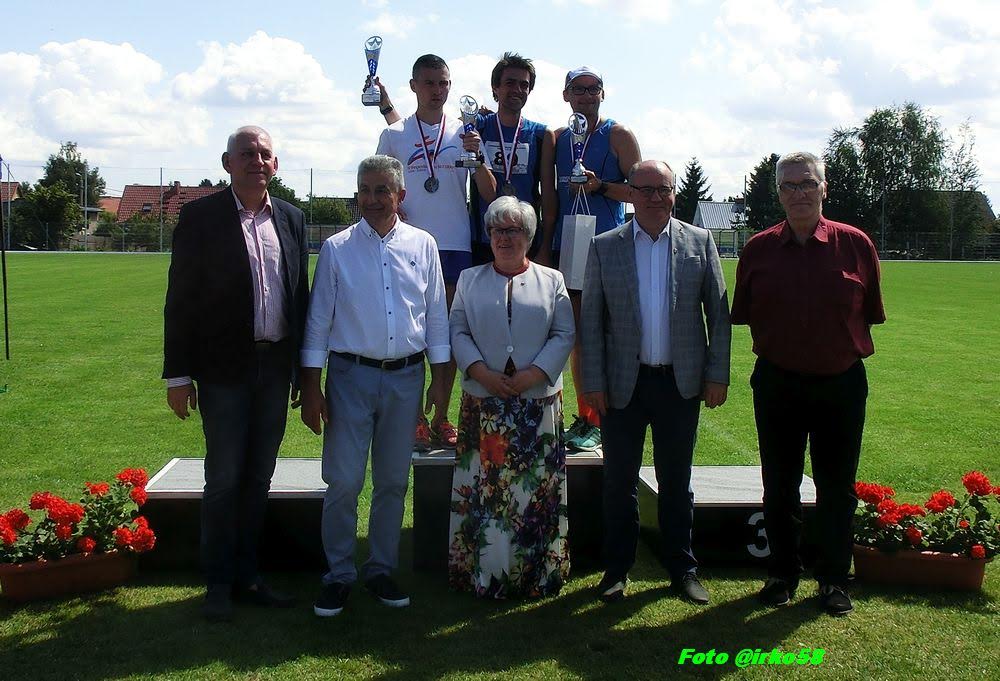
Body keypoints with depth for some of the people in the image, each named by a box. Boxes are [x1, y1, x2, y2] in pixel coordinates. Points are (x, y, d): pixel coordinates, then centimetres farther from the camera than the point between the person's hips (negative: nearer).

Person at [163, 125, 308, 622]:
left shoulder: (291, 219, 8)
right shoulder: (201, 217, -4)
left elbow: (301, 296, 11)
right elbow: (180, 299, -5)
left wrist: (303, 369, 9)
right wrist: (178, 374, -8)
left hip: (275, 368, 4)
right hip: (224, 370, -4)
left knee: (259, 478, 12)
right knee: (224, 478, 1)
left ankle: (246, 575, 24)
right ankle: (218, 582, 15)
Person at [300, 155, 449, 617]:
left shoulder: (422, 245, 5)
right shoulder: (337, 248, 0)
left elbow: (436, 314, 8)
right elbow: (319, 319, 0)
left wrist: (439, 379, 4)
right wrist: (311, 388, -3)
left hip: (406, 376, 2)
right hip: (350, 375, -2)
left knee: (393, 481, 11)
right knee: (343, 481, -2)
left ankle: (381, 570, 24)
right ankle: (338, 575, 12)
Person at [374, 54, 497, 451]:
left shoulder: (464, 132, 6)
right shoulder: (393, 135, 6)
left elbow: (490, 194, 0)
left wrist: (478, 156, -16)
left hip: (456, 244, 1)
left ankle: (442, 418, 16)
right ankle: (415, 419, 10)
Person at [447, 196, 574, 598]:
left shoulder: (551, 280, 9)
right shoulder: (470, 280, 11)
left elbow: (563, 335, 2)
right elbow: (458, 331, 4)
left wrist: (533, 374, -12)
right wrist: (481, 372, -12)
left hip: (538, 404, 0)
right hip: (483, 405, 0)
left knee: (535, 487, 2)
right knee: (483, 487, 1)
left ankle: (537, 574, 12)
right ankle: (482, 573, 11)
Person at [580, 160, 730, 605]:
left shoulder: (699, 242, 3)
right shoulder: (604, 247, 1)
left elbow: (719, 313, 4)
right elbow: (591, 321, 0)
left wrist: (717, 375, -1)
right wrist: (594, 383, -5)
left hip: (681, 383, 1)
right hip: (623, 384, 0)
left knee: (676, 482, 11)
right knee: (619, 481, 8)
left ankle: (682, 568, 24)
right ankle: (617, 568, 21)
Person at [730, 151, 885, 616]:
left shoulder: (854, 244, -3)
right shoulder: (758, 250, 0)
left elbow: (869, 314, 5)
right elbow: (747, 316, 9)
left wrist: (846, 348, 2)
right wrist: (776, 347, 5)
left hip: (841, 382, -1)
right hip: (777, 382, 1)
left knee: (837, 487, 8)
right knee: (779, 486, 11)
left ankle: (833, 580, 22)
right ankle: (782, 573, 27)